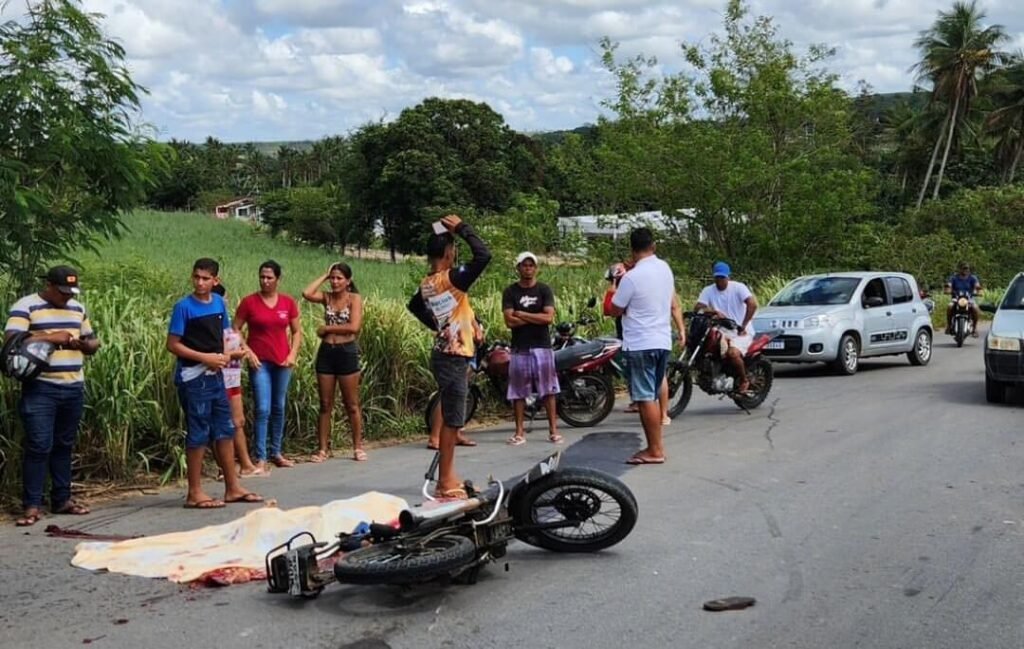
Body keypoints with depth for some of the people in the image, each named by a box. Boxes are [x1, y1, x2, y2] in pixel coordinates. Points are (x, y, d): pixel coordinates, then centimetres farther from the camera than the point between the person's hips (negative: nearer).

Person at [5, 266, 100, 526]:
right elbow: (11, 340, -18)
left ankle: (62, 499, 20)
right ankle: (32, 505, -3)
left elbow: (93, 342, 20)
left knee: (64, 445, 12)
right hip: (40, 390, -6)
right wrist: (50, 338, -22)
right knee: (39, 446, -8)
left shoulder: (77, 308, 14)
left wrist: (84, 344, -3)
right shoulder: (25, 306, -6)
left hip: (74, 388, 6)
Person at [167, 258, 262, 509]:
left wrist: (223, 356, -2)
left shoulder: (219, 302, 6)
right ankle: (194, 493, 8)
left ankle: (233, 488, 21)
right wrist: (205, 358, -17)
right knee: (199, 434, -1)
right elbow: (172, 345, -11)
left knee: (225, 430, 11)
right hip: (193, 378, -6)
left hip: (215, 375, 7)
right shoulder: (184, 307, -11)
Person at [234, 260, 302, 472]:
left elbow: (297, 331, 9)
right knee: (263, 409, -8)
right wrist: (248, 353, -10)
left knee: (279, 408, 11)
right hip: (259, 362, -3)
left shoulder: (288, 302, 3)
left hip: (283, 362, 3)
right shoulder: (249, 301, -4)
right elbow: (235, 330, 0)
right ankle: (261, 457, -2)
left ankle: (276, 452, 23)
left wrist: (293, 354, -3)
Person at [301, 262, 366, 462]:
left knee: (351, 405, 3)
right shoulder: (327, 297, 8)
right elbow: (307, 293, -12)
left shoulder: (354, 298, -2)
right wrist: (324, 276, -2)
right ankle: (323, 448, 11)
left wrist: (327, 328, -9)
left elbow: (354, 327, -15)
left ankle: (358, 447, 12)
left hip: (347, 352, -4)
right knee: (325, 404, 6)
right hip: (326, 352, 4)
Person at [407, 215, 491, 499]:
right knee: (452, 420, -5)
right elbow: (483, 255, -24)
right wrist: (462, 228, -13)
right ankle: (446, 482, -1)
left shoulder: (426, 285, 8)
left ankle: (448, 476, 21)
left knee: (451, 418, 15)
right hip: (454, 357, -9)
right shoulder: (451, 278, -17)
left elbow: (414, 306, 28)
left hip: (444, 355, 9)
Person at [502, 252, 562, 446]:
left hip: (542, 346, 0)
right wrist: (536, 317, -9)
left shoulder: (544, 290, 3)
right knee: (518, 392, 3)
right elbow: (509, 321, -8)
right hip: (519, 348, 1)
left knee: (548, 390, 0)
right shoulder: (510, 292, 4)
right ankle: (520, 432, 9)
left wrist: (522, 314, -9)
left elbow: (549, 317, -9)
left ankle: (553, 429, 5)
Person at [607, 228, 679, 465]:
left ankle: (655, 451, -2)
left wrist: (617, 286, 9)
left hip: (640, 344, -8)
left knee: (645, 398, -3)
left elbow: (615, 310, -8)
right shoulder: (665, 268, 6)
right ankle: (655, 447, 18)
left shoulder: (632, 278, -17)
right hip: (663, 341, 8)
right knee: (652, 397, 15)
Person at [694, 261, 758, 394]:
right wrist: (714, 311, -26)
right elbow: (697, 308, -9)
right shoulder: (708, 290, 5)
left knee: (733, 353, -32)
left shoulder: (738, 287, -7)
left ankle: (744, 381, -5)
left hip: (741, 332, -4)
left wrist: (743, 326, -26)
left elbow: (753, 304, -21)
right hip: (722, 332, 5)